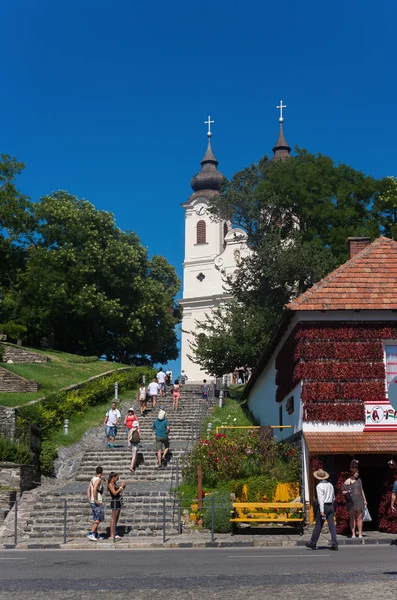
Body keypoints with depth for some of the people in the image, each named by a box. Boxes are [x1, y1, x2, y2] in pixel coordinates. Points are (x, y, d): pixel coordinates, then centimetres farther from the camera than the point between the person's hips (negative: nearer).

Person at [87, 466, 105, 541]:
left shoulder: (93, 479, 13)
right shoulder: (98, 480, -14)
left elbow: (88, 490, 15)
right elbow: (94, 489, -28)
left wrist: (89, 500, 15)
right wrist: (95, 500, -24)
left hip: (92, 502, 9)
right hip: (97, 502, -9)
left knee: (96, 519, 15)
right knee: (98, 519, -6)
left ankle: (96, 535, 19)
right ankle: (91, 534, -13)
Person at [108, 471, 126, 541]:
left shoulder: (115, 484, 17)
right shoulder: (110, 484, -10)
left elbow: (120, 492, 20)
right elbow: (115, 493, -20)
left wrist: (123, 487, 7)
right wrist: (121, 487, -15)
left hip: (118, 502, 9)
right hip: (114, 502, -9)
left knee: (116, 519, 11)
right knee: (113, 518, -7)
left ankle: (114, 534, 17)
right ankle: (112, 535, -6)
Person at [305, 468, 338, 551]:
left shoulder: (319, 486, -11)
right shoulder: (330, 485, 11)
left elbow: (321, 498, -18)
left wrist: (322, 511, -21)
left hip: (323, 506, -6)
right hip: (331, 506, 6)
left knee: (318, 526, 4)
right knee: (332, 526, 3)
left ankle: (313, 543, 15)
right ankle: (335, 544, -2)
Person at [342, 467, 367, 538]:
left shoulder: (358, 480, 11)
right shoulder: (347, 482, -2)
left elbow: (361, 490, 17)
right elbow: (343, 492, 3)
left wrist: (364, 500, 14)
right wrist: (347, 492, -19)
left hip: (359, 501, 3)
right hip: (351, 502, -3)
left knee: (359, 517, 0)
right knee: (352, 518, 1)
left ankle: (360, 534, 4)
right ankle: (353, 534, 7)